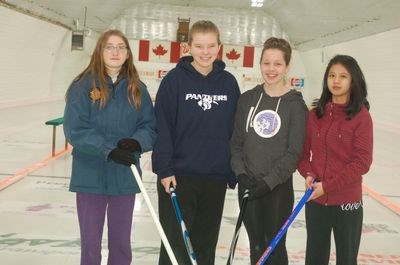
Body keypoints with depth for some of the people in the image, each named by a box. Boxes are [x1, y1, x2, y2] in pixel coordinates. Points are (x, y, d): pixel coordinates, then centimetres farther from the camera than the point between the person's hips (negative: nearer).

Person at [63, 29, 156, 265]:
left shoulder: (137, 89, 4)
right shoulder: (83, 85, -6)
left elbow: (150, 126, 2)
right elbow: (75, 129, -13)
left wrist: (137, 142, -20)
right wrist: (109, 150, -24)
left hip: (125, 177, 3)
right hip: (91, 176, -2)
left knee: (122, 243, 15)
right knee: (90, 243, 10)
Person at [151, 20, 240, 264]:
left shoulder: (229, 83, 4)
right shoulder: (175, 79, -5)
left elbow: (235, 130, 8)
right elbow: (162, 126, -7)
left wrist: (234, 173, 8)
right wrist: (164, 169, -13)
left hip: (215, 179, 3)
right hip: (178, 176, -3)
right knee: (175, 244, 3)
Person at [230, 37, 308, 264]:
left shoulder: (295, 104, -6)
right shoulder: (248, 99, 5)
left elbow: (294, 152, -9)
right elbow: (237, 142, 6)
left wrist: (269, 181, -16)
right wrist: (241, 173, -7)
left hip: (279, 187, -3)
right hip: (248, 186, 3)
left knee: (275, 245, 5)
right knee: (256, 245, 13)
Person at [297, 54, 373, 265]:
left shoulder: (361, 116, -10)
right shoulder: (315, 114, 2)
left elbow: (362, 162, -12)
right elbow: (303, 151, 9)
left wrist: (328, 185, -16)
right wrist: (308, 174, -10)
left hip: (347, 202, -4)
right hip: (315, 199, 4)